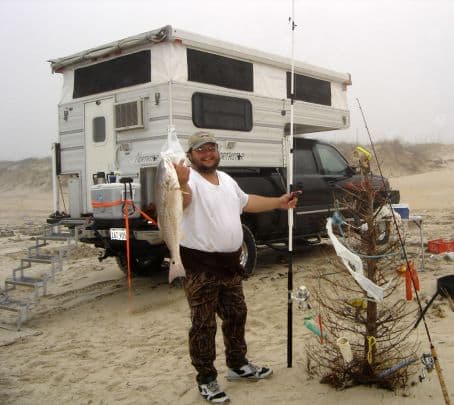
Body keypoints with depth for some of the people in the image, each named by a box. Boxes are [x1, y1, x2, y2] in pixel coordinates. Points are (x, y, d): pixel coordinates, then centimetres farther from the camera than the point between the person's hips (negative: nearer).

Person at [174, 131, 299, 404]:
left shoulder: (227, 179, 12)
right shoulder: (190, 179, -15)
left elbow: (247, 202, 28)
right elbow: (182, 200, -38)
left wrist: (279, 202, 28)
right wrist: (182, 182, -60)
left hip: (231, 262, 8)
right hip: (201, 265, -8)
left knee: (236, 315, 20)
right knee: (204, 325, 2)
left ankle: (238, 365, 38)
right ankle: (206, 379, 15)